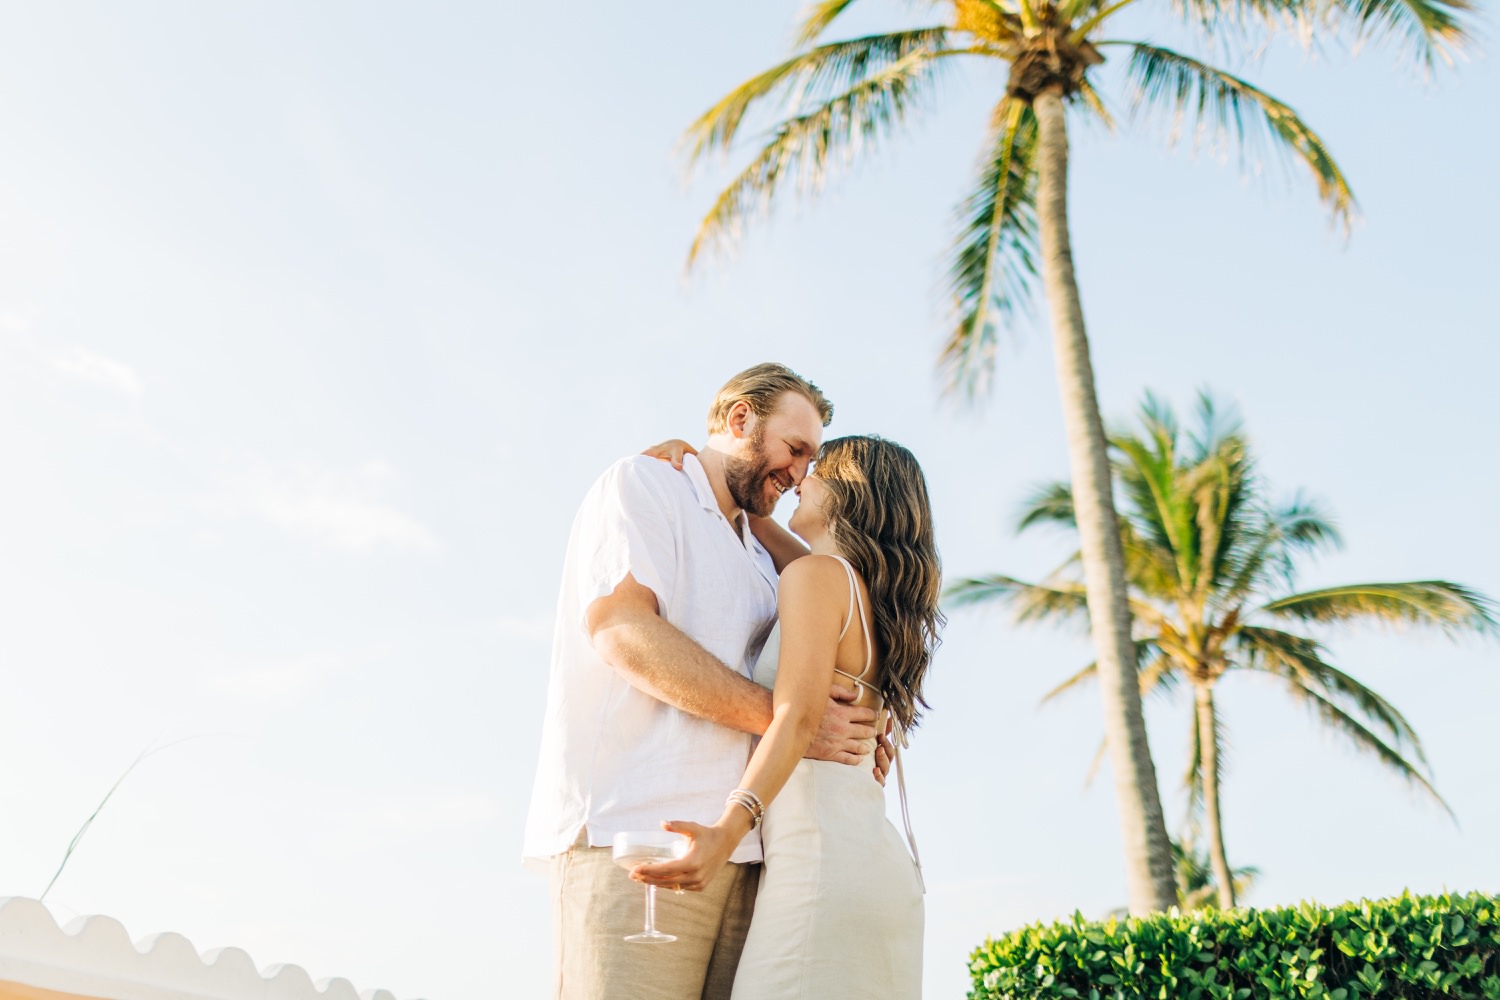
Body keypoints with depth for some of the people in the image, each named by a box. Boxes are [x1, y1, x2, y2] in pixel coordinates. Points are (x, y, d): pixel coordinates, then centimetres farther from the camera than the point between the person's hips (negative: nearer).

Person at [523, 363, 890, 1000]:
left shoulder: (758, 562, 29)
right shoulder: (644, 482, 6)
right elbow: (620, 625, -11)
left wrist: (851, 735, 8)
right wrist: (782, 719, -12)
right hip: (633, 826, -7)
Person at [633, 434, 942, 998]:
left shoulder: (816, 573, -3)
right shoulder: (876, 602, 23)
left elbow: (799, 716, -16)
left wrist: (729, 829, -28)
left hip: (822, 854, -9)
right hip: (885, 866, 9)